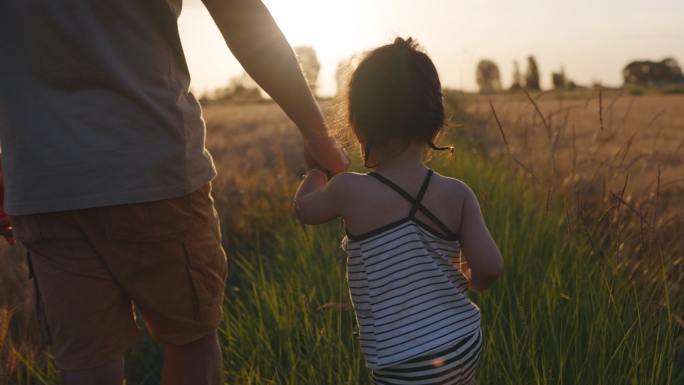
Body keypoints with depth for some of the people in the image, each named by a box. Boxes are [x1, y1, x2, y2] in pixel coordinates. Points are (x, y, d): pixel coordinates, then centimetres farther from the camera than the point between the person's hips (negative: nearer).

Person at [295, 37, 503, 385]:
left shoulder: (349, 190, -13)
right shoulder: (457, 194, -7)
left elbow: (305, 208, 9)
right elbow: (489, 268, -10)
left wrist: (317, 169, 29)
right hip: (466, 345, 5)